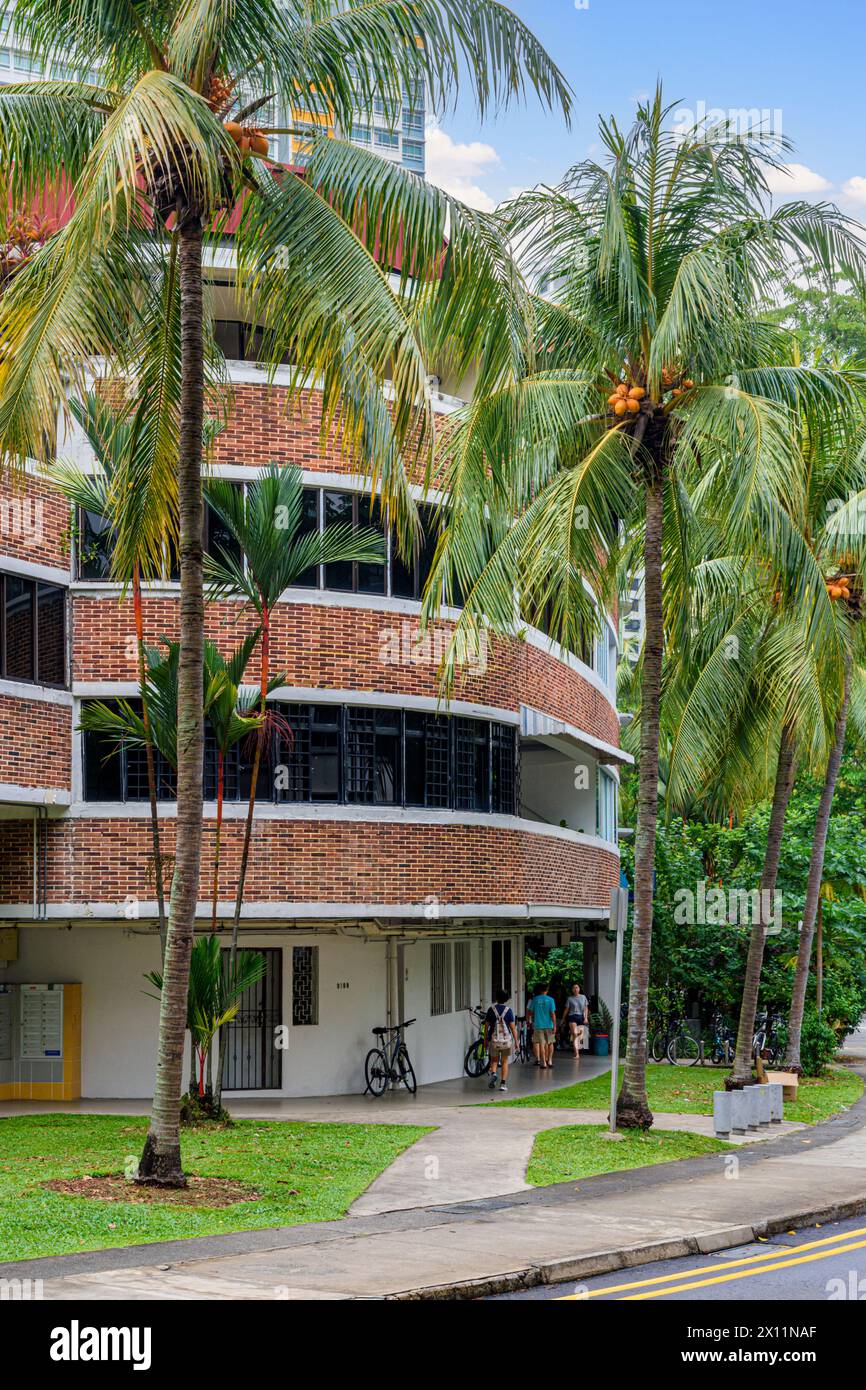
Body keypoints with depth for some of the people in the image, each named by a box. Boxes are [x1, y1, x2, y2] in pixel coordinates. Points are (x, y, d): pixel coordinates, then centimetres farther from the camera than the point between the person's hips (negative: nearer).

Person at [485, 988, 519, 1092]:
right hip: (506, 1039, -1)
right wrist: (516, 1041, 1)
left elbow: (486, 1026, 2)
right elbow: (513, 1027, -6)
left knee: (494, 1060, 17)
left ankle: (493, 1073, -11)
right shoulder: (508, 1010, -5)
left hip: (494, 1039, 1)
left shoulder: (491, 1009, -1)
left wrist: (486, 1040, 12)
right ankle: (503, 1083, 6)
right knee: (505, 1062, 11)